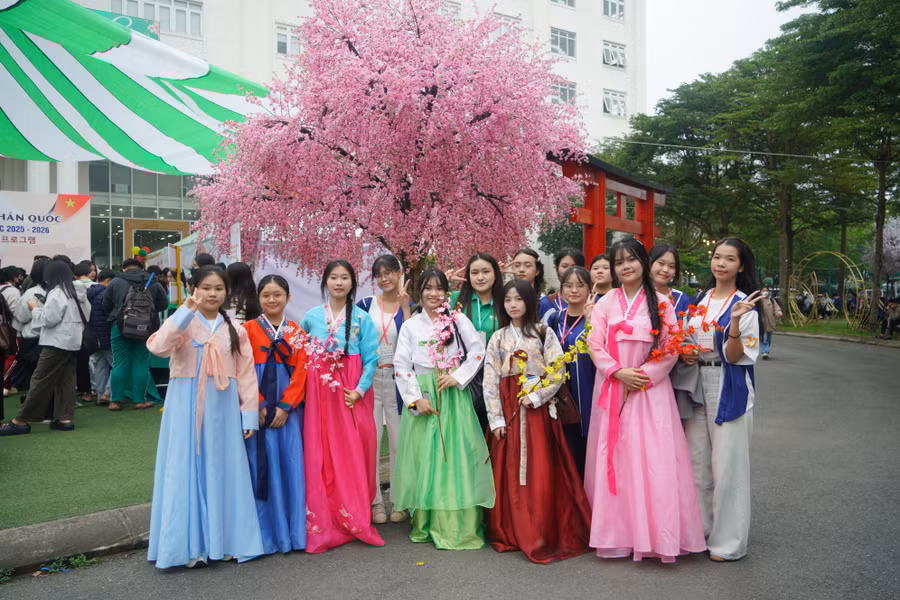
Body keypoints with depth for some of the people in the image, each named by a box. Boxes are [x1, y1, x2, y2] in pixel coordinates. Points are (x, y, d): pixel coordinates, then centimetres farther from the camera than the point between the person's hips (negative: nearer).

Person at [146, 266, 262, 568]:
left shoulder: (236, 330, 6)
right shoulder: (183, 324, -1)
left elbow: (246, 374, 4)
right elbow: (158, 347, -22)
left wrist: (249, 414, 0)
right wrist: (186, 311, -25)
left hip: (223, 409, 2)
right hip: (186, 407, -2)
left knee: (222, 470, 8)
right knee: (187, 470, 2)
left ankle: (222, 539, 21)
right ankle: (190, 544, 13)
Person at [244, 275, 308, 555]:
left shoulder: (296, 332, 9)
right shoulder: (248, 329, 3)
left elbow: (301, 371, 3)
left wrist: (285, 406, -8)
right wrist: (260, 406, -10)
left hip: (289, 409, 2)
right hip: (258, 409, -2)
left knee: (291, 465, 2)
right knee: (260, 467, 0)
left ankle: (292, 531, 13)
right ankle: (265, 534, 10)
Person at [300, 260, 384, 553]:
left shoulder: (361, 318, 2)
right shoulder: (311, 316, 7)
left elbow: (371, 358, -2)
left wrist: (359, 390, -11)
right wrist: (307, 378, 6)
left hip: (352, 394, -1)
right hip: (319, 393, 1)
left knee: (354, 454, 0)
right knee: (320, 455, 1)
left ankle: (356, 520, 15)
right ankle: (322, 523, 12)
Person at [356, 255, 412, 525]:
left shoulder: (409, 306, 3)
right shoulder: (365, 305, 4)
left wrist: (404, 306, -15)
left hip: (397, 379, 0)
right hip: (368, 378, 1)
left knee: (399, 441, 5)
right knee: (369, 440, 1)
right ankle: (375, 501, 13)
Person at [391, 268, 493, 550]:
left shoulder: (459, 320, 6)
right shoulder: (410, 326, 7)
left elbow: (477, 352, 2)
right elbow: (401, 366, 2)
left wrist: (457, 377, -9)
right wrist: (416, 398, -8)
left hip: (454, 396, -1)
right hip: (422, 395, 1)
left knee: (456, 454, -3)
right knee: (424, 455, 2)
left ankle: (459, 524, 4)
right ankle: (426, 523, 13)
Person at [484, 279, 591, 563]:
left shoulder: (544, 334, 3)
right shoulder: (498, 338, 9)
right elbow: (490, 381, 4)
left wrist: (535, 396, -14)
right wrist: (496, 418, -3)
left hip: (538, 409, -2)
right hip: (508, 411, 2)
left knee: (541, 472, -5)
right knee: (509, 472, 3)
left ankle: (542, 535, 4)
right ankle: (511, 532, 15)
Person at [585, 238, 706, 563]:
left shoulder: (660, 303, 3)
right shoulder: (605, 303, 8)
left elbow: (670, 350, 0)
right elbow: (595, 345, 1)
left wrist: (644, 377, -11)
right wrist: (619, 372, -12)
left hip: (650, 390, -2)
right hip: (612, 391, 2)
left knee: (653, 459, -6)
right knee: (614, 458, 3)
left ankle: (656, 534, 6)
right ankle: (617, 532, 14)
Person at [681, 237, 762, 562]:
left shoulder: (744, 305, -7)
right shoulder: (701, 299, 10)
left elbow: (734, 356, -14)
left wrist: (735, 320, -28)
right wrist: (683, 353, -3)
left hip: (730, 390, -6)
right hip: (697, 386, 6)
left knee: (727, 464, -1)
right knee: (696, 461, 12)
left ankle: (729, 539, 14)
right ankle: (700, 528, 28)